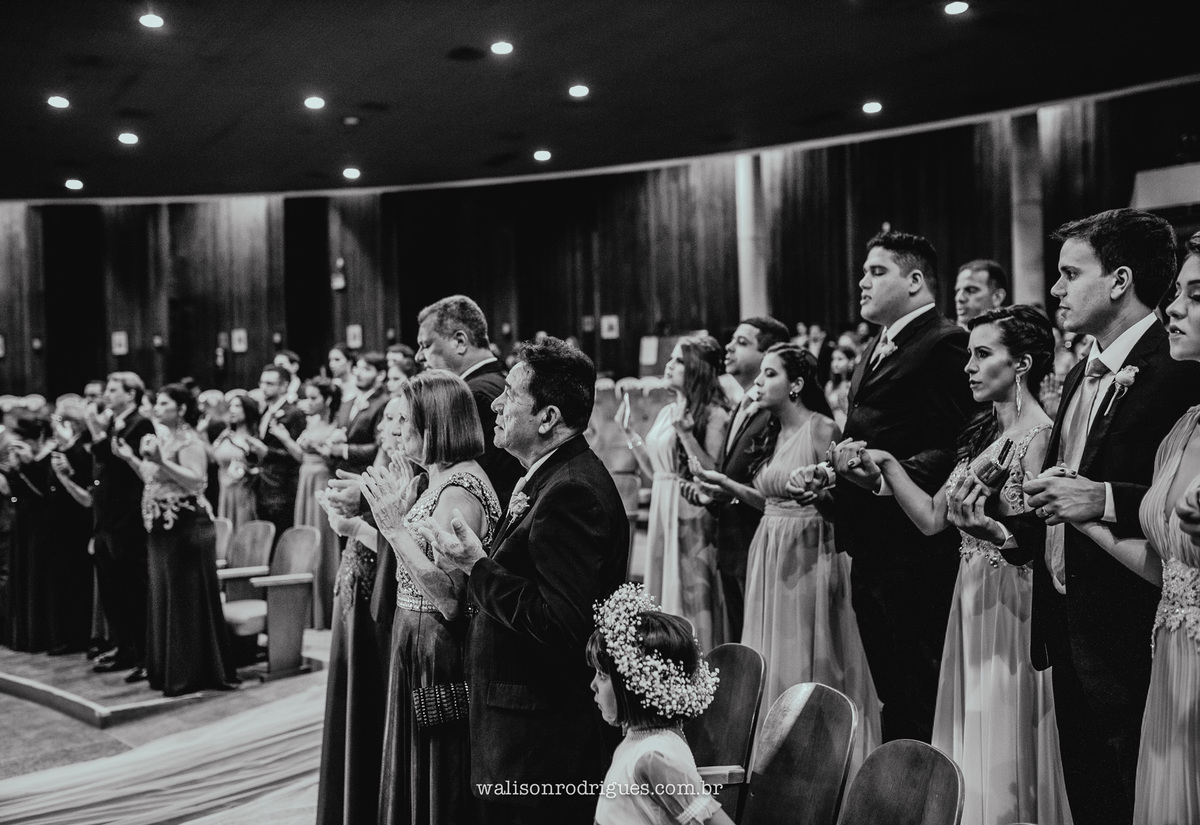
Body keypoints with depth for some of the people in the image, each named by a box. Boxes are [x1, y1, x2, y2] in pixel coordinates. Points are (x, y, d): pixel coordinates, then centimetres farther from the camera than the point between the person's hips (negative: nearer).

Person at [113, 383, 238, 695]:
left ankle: (193, 672, 0)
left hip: (187, 528, -10)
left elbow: (196, 481, -22)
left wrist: (161, 461, -27)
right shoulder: (163, 439, 15)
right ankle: (167, 668, 22)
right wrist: (131, 459, 12)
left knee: (188, 599, -5)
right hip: (163, 527, 10)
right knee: (164, 598, 13)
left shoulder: (189, 440, -11)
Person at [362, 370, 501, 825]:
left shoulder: (459, 488, -20)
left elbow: (450, 599, -25)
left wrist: (395, 526, -26)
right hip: (418, 650, 9)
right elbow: (415, 569, 8)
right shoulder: (440, 481, 9)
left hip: (439, 656, -9)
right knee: (413, 784, 20)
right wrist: (400, 513, 4)